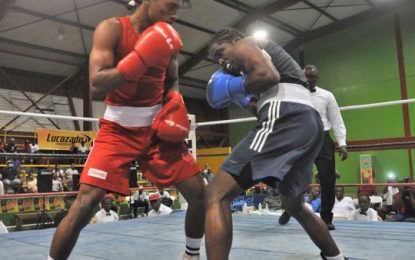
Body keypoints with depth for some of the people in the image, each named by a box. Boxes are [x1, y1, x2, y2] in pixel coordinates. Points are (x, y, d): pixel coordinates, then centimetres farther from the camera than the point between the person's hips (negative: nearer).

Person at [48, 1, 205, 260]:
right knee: (84, 203, -13)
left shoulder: (166, 38, 6)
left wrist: (175, 105, -5)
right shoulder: (112, 28, -9)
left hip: (158, 127, 4)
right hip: (118, 129, -4)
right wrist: (141, 59, -28)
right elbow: (96, 86, -18)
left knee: (199, 192, -1)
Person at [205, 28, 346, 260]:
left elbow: (269, 76, -10)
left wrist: (236, 87, 4)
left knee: (217, 195, -13)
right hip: (309, 123, 10)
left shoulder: (244, 44, 11)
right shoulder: (262, 52, 37)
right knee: (295, 206, 29)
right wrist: (248, 102, 26)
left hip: (287, 119, -10)